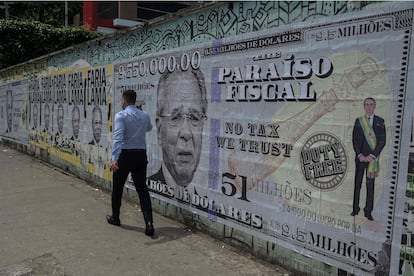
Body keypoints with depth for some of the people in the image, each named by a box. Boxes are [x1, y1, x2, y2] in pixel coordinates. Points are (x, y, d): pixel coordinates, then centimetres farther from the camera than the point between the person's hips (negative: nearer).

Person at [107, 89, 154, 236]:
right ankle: (149, 223, -9)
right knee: (142, 189, 3)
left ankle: (115, 218, 31)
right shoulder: (145, 115, 7)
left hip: (125, 154, -4)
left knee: (117, 188, 15)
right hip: (141, 155, 4)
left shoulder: (121, 115, -10)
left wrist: (114, 158, -30)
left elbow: (117, 137, -23)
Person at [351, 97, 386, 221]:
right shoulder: (358, 121, 6)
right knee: (357, 184, 6)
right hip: (360, 157, 1)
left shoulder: (380, 121, 3)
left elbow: (382, 141, -2)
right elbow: (354, 140, 3)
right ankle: (355, 209, 14)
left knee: (370, 185, 2)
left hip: (373, 157, -1)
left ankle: (368, 211, 9)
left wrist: (372, 155, -11)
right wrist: (360, 155, -9)